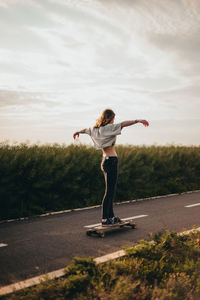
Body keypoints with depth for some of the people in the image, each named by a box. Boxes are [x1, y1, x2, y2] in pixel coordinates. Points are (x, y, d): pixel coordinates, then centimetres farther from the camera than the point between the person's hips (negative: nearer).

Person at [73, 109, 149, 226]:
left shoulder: (96, 129, 12)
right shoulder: (108, 128, -11)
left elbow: (86, 130, 32)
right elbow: (123, 124, -25)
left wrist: (78, 132, 52)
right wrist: (138, 120, -29)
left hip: (105, 160, 9)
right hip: (111, 160, -9)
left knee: (111, 190, 15)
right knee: (109, 191, -4)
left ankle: (111, 216, 23)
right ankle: (105, 219, 1)